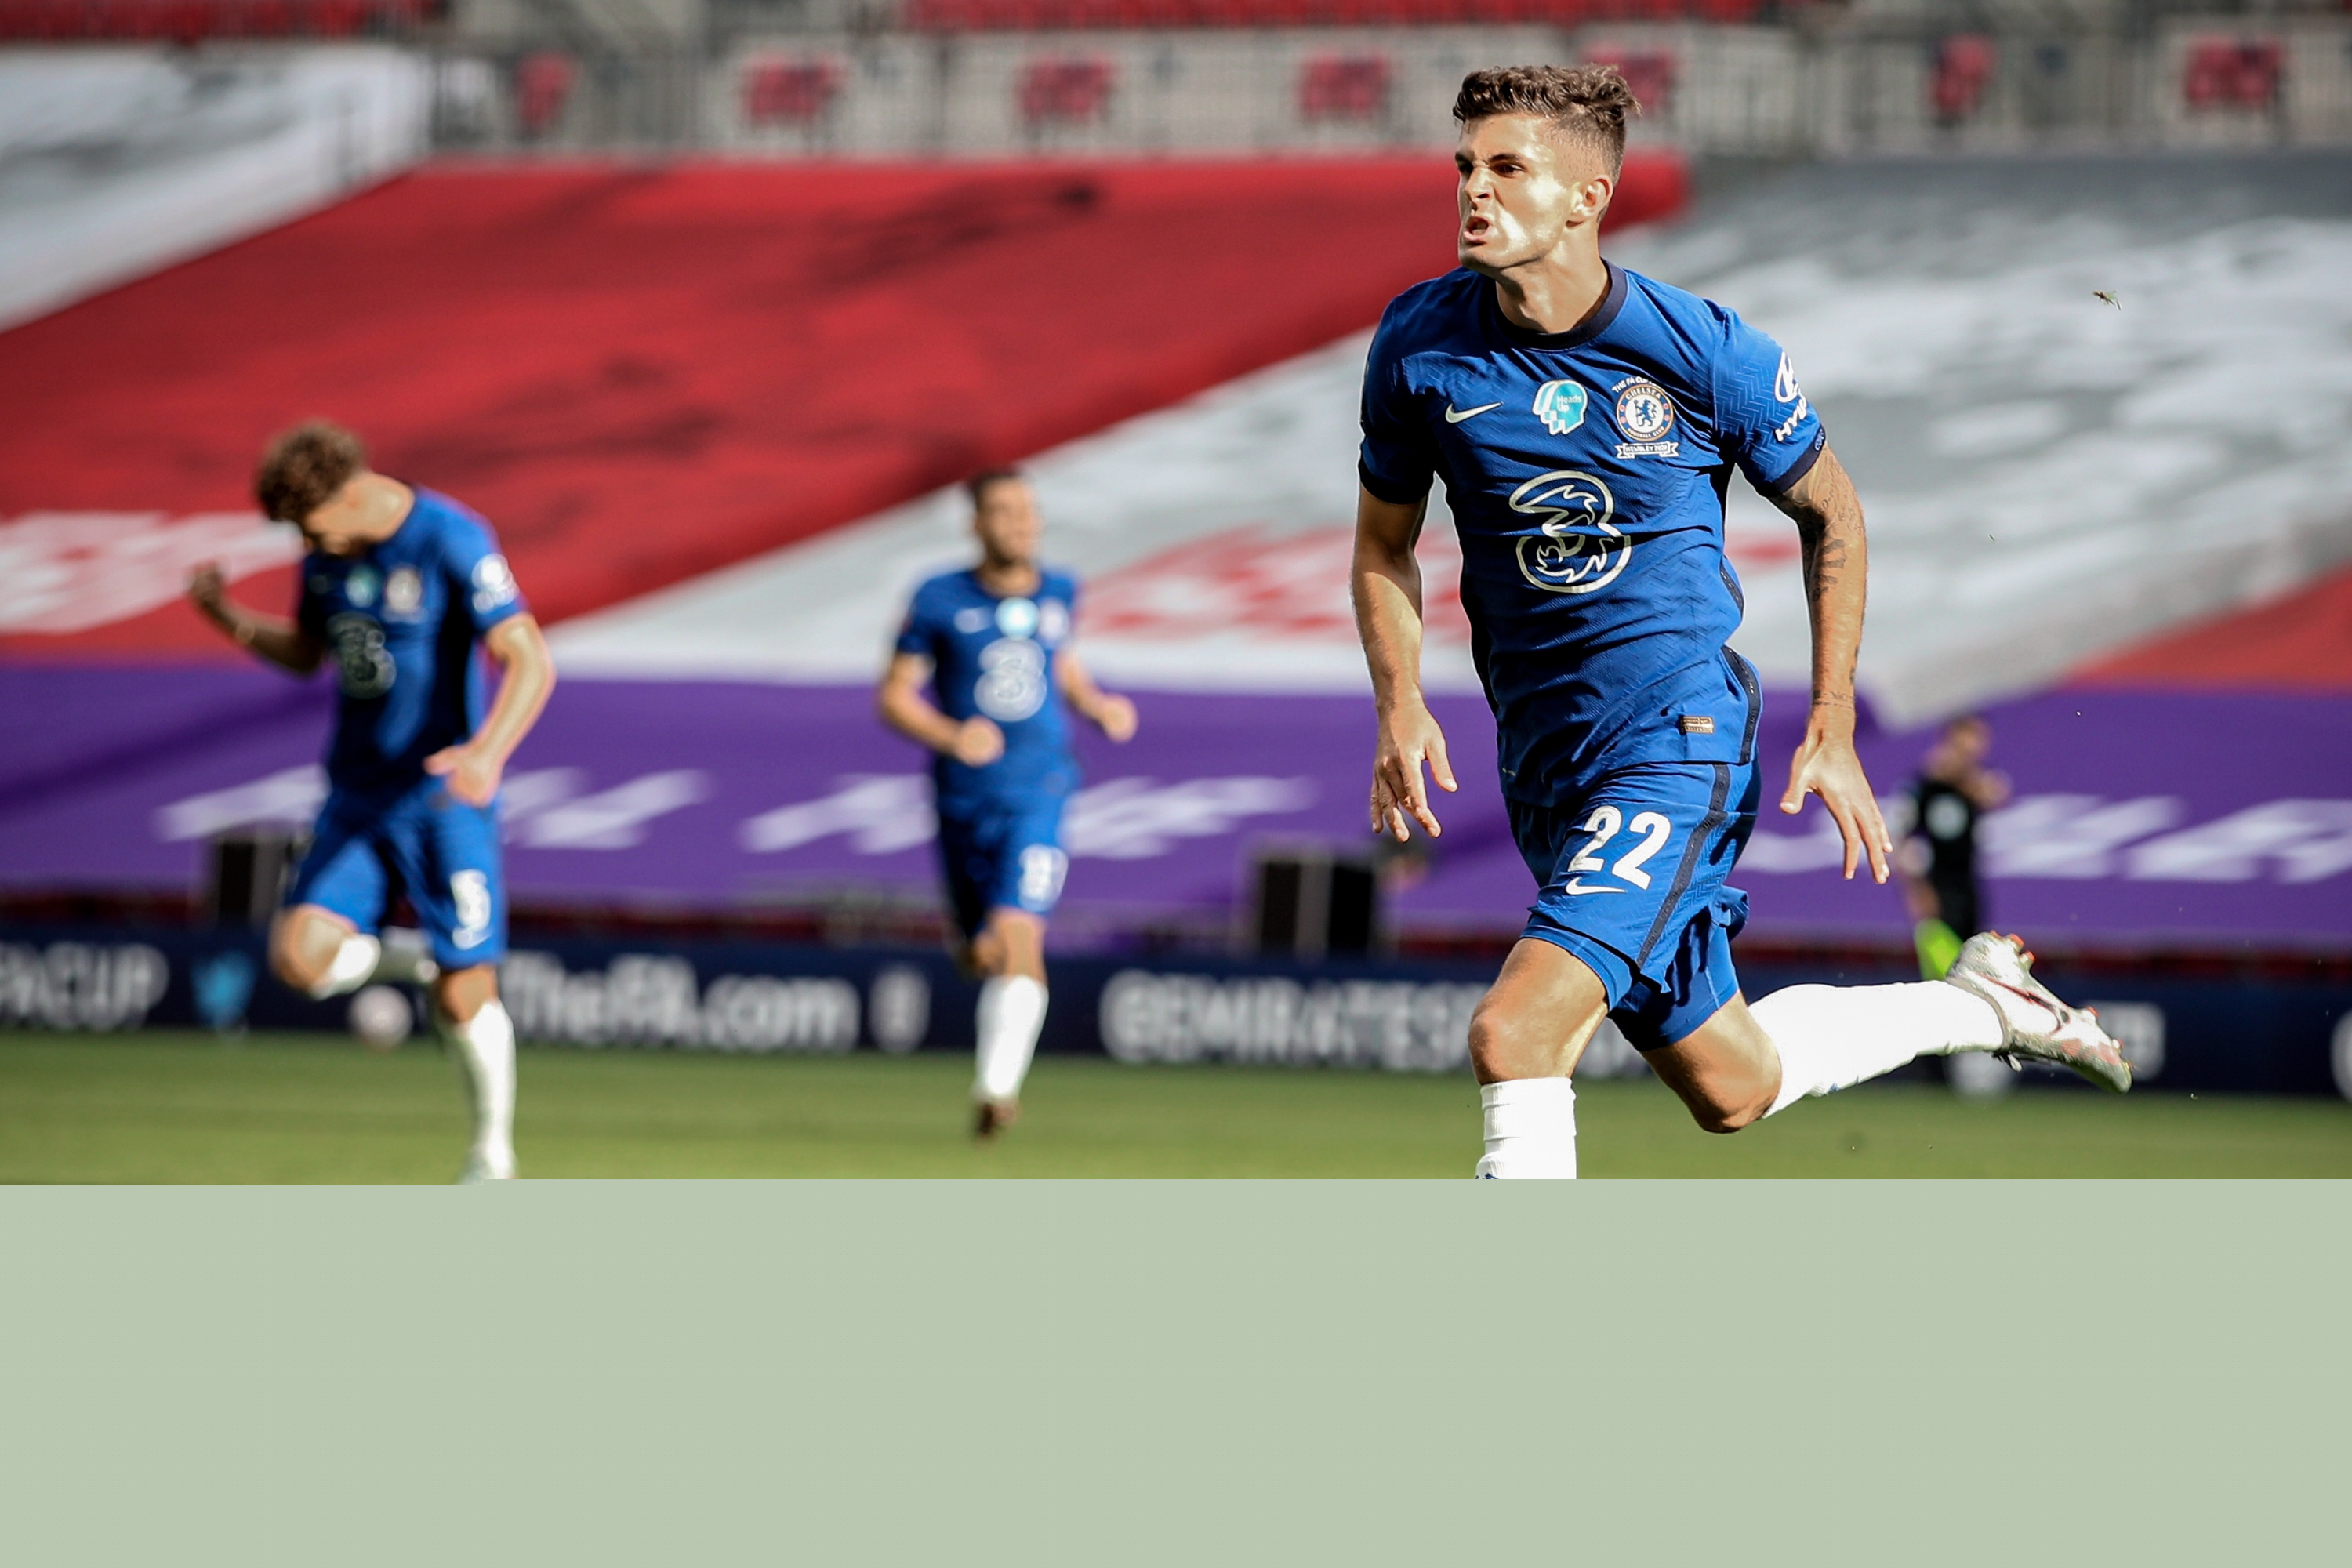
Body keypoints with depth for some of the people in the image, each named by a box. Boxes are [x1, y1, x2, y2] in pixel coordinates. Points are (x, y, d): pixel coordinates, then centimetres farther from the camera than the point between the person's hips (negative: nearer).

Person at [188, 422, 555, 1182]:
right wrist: (230, 618, -1)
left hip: (444, 802, -5)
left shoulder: (453, 542, -18)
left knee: (463, 1000, -3)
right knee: (299, 958, -13)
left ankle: (492, 1151, 20)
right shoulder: (328, 552, 3)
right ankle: (396, 960, 19)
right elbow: (305, 653, 18)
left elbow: (530, 662, -23)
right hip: (355, 797, 5)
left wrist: (487, 750, -40)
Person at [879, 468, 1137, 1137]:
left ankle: (997, 1087, -21)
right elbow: (894, 696, -2)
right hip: (964, 799, 0)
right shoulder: (941, 600, -4)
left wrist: (1097, 705, 6)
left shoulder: (1060, 593, 5)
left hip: (1036, 796, 0)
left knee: (1018, 938, -20)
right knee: (982, 954, 11)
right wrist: (950, 737, -20)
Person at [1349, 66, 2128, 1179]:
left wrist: (1831, 735, 1)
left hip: (1679, 741, -5)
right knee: (1731, 1089, 15)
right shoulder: (1420, 345, -4)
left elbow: (1828, 512, 5)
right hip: (1545, 762, 5)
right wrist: (1399, 707, -6)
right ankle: (1980, 1003, 40)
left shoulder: (1704, 352, -11)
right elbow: (1384, 545, 11)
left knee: (1514, 1036, -25)